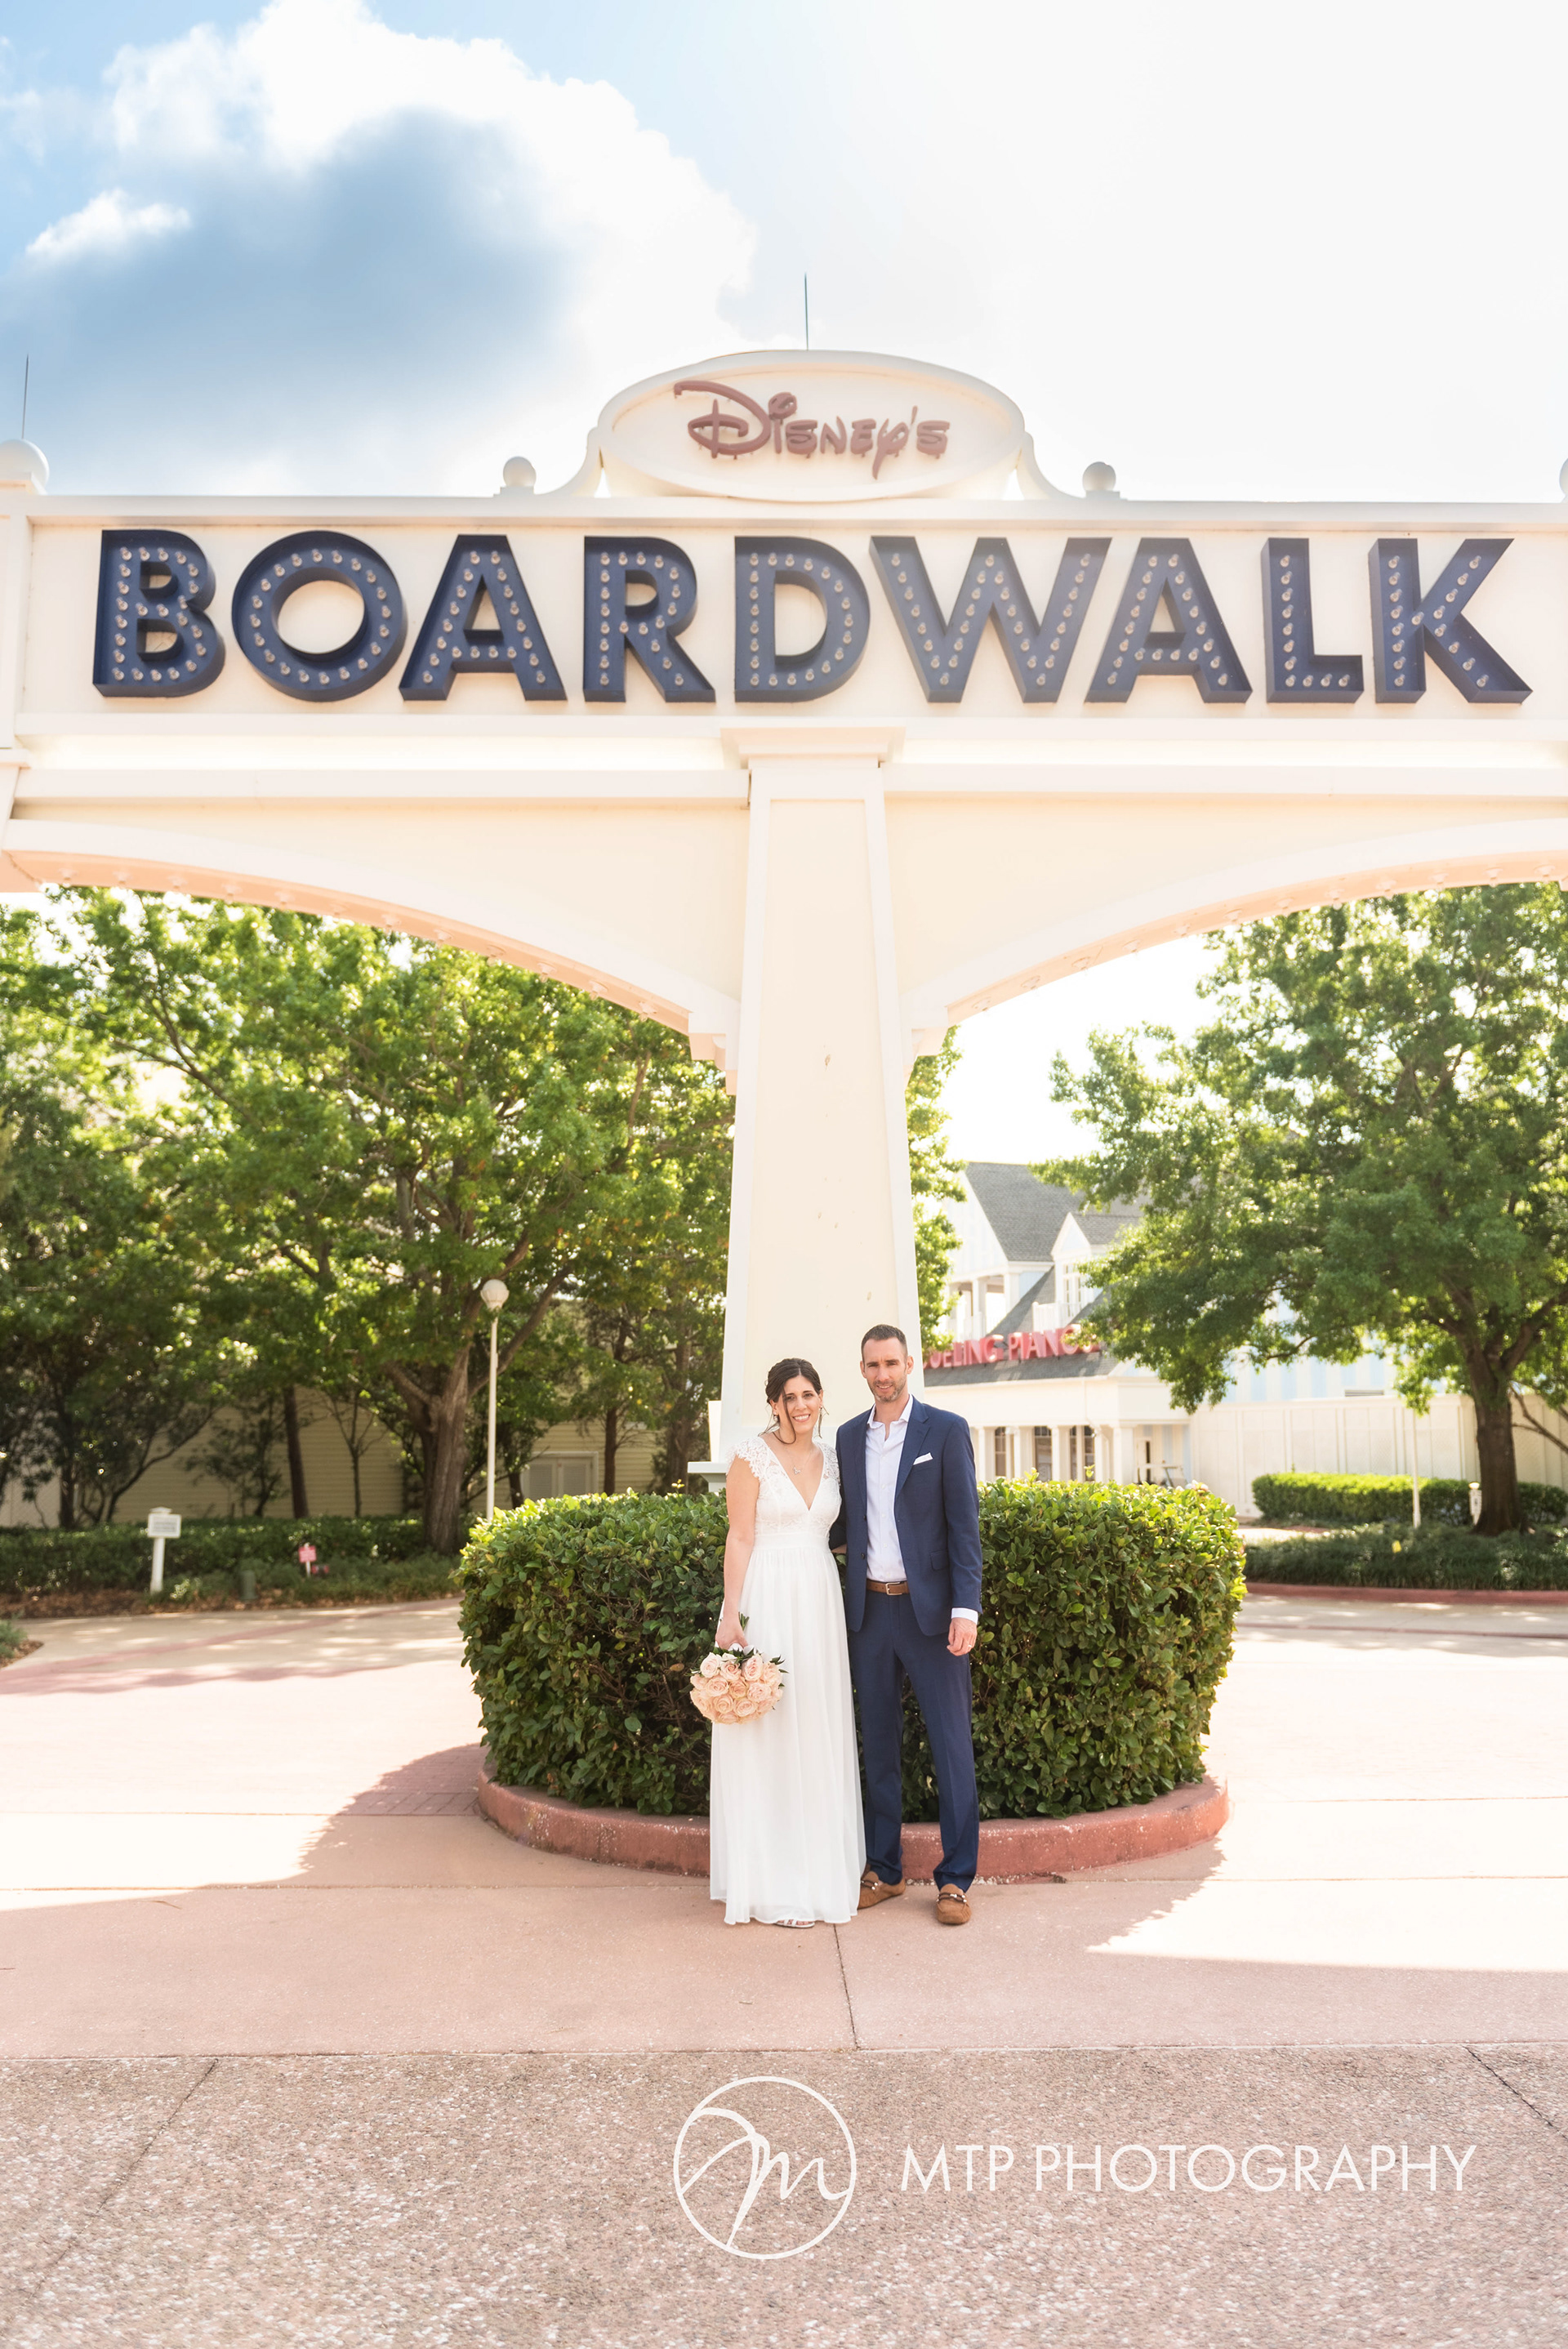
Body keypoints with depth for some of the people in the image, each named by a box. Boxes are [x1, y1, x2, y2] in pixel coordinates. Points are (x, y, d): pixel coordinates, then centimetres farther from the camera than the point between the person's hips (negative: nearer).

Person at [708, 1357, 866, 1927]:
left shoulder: (831, 1460, 11)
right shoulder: (752, 1455, -6)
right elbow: (740, 1538, -9)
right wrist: (731, 1614, -15)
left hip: (820, 1601, 6)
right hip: (767, 1601, -6)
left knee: (820, 1735, 10)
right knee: (767, 1735, -2)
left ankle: (819, 1870, 21)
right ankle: (771, 1884, 7)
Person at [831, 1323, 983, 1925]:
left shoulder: (946, 1430, -4)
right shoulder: (848, 1437, 9)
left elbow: (964, 1524, -8)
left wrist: (966, 1608, -14)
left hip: (929, 1608, -4)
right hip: (869, 1608, 4)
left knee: (951, 1745, 0)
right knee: (879, 1745, 11)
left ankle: (956, 1878, 10)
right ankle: (885, 1870, 22)